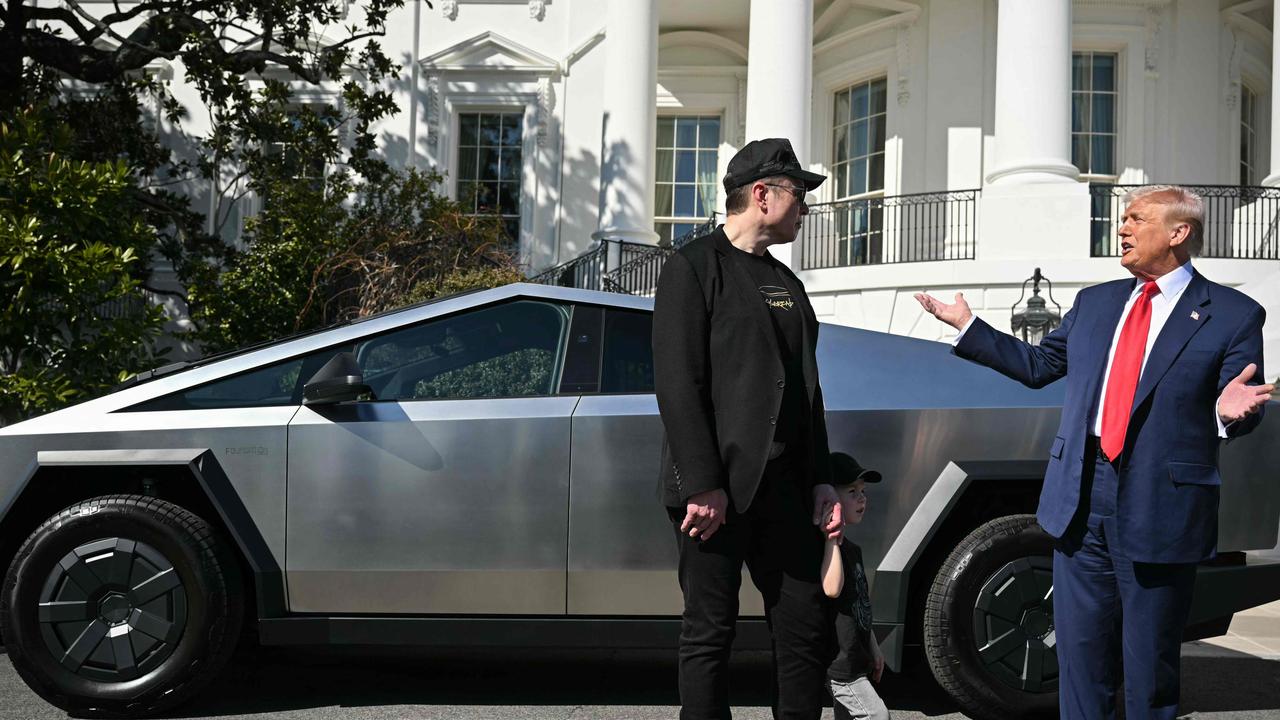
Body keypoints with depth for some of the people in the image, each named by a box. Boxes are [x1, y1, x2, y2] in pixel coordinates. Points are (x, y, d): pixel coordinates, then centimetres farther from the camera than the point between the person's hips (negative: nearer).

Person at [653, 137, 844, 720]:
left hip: (783, 490, 7)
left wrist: (821, 480, 12)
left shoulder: (786, 282, 20)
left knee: (805, 631, 6)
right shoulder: (695, 268, -4)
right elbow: (676, 383, -13)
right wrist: (702, 486, -19)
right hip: (716, 489, -7)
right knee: (710, 633, 0)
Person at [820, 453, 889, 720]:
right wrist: (833, 540, -28)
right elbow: (831, 588, -32)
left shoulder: (852, 549, 15)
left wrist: (873, 647, 25)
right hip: (837, 662, -10)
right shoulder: (825, 546, -15)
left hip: (854, 657, 10)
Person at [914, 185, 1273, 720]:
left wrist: (1229, 411, -27)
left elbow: (1242, 409, -4)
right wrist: (967, 326, 15)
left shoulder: (1233, 315, -2)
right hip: (1081, 496, 5)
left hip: (1159, 506, -4)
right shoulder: (1094, 302, 13)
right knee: (1080, 652, 12)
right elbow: (1039, 365, 18)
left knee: (1149, 661, 7)